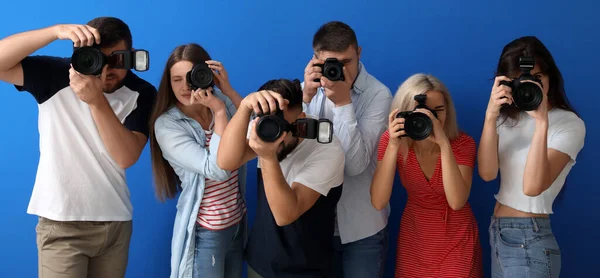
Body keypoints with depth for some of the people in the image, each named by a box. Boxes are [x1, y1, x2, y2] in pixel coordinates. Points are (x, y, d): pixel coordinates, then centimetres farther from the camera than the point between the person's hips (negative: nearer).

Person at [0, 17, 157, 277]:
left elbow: (126, 157, -17)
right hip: (61, 222, -3)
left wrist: (97, 100, -29)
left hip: (116, 222, 3)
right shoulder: (55, 75, -9)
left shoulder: (142, 93, -5)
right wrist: (56, 31, -31)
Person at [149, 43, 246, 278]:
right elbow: (218, 169, -25)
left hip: (238, 221, 5)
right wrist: (219, 111, -22)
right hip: (205, 231, -5)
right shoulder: (166, 125, -16)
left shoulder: (222, 101, -2)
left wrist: (228, 91, -17)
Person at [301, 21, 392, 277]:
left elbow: (356, 164, -22)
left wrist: (343, 102, -28)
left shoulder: (378, 94, -15)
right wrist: (305, 97, -23)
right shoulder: (309, 87, -2)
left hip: (362, 226, -3)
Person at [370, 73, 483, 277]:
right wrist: (393, 145, -32)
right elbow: (378, 202, -23)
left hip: (457, 238, -1)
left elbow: (457, 201, -30)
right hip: (414, 237, 2)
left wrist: (443, 143, -37)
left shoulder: (462, 143, -16)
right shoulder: (392, 139, -13)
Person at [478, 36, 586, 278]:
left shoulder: (569, 124, -12)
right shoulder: (507, 117, 6)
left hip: (528, 240, -6)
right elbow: (487, 173, -10)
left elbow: (532, 187, -25)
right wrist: (490, 117, -20)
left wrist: (541, 121, -31)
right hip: (497, 232, 6)